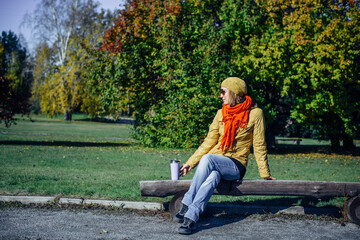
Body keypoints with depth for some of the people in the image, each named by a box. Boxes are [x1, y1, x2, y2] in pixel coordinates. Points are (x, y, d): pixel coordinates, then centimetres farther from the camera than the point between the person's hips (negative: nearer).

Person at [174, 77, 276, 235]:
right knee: (213, 176, -35)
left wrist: (265, 174, 3)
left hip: (236, 165, -3)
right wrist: (190, 163, 8)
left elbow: (259, 145, 1)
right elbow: (209, 142, 13)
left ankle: (189, 214, -35)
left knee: (207, 159, -34)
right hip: (214, 163, 3)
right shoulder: (221, 113, 11)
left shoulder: (255, 113, -1)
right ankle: (190, 217, -36)